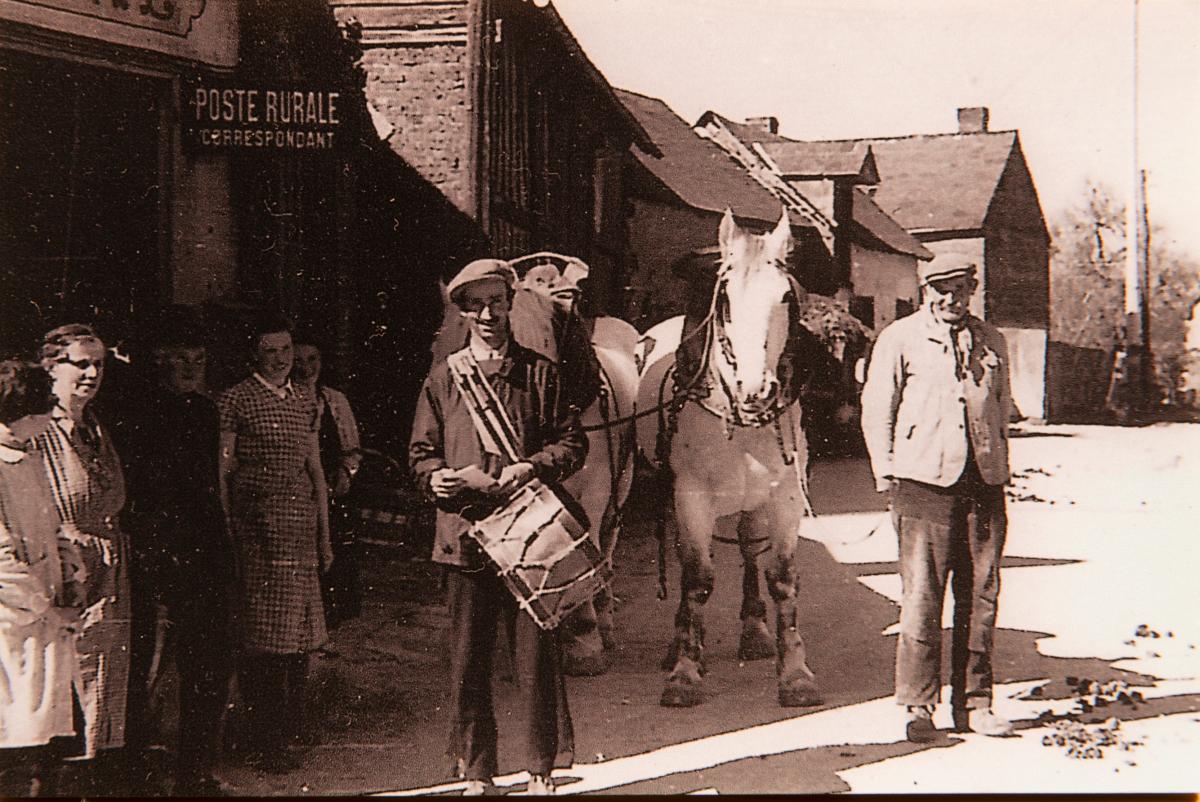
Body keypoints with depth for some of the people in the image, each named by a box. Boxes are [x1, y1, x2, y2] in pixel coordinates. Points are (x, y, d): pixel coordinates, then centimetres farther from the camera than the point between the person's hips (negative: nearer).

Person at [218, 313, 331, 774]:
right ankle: (265, 744, 1)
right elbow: (222, 473, -3)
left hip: (302, 527, 6)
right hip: (257, 527, -5)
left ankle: (291, 730, 18)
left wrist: (325, 536, 17)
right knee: (264, 636, -5)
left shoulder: (306, 403, 16)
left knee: (301, 632, 6)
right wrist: (227, 536, -8)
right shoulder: (236, 400, -1)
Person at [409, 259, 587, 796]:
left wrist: (532, 466, -13)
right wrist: (435, 477, -8)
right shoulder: (442, 378, 11)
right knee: (467, 661, 5)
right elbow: (420, 450, 14)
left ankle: (541, 771, 13)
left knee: (536, 655, 1)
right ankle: (477, 772, 16)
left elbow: (573, 442, 5)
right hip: (465, 533, 2)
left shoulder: (540, 373, 7)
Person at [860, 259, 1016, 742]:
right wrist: (887, 475, -1)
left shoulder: (992, 343, 13)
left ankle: (973, 703, 15)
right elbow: (876, 411, 4)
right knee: (921, 598, -5)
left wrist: (999, 464, 13)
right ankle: (918, 705, 3)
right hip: (924, 483, -4)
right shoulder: (899, 339, 3)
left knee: (981, 597, 6)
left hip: (985, 484, 4)